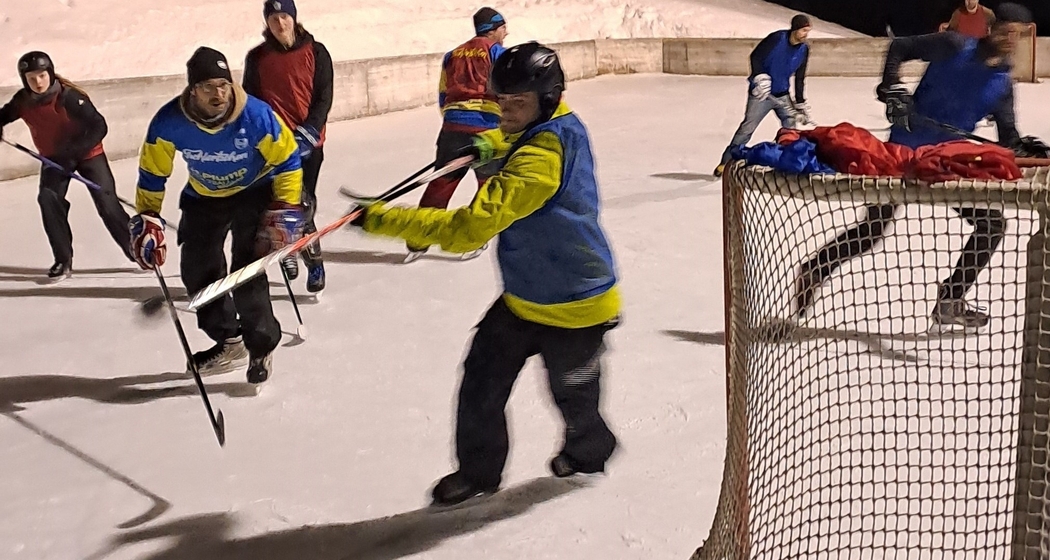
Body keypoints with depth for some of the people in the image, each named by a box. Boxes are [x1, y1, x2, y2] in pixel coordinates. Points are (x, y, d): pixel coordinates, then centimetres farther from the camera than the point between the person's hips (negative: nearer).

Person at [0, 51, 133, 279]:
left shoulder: (70, 97, -27)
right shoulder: (23, 100, -10)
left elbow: (99, 127, -29)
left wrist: (75, 149, -38)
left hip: (87, 153, -4)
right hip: (53, 156, 4)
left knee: (106, 201, -9)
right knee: (48, 199, -14)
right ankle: (63, 260, -4)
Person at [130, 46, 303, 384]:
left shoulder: (256, 116, -30)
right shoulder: (169, 123, -24)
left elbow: (288, 160, -15)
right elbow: (152, 173, -8)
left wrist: (285, 210, -17)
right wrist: (147, 219, -10)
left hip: (252, 194, -4)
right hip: (203, 199, 4)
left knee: (247, 272, -17)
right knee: (198, 271, 3)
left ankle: (262, 347, 2)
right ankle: (229, 343, 23)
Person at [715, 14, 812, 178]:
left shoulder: (804, 50, 0)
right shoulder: (777, 38, -17)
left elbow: (799, 80, 7)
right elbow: (756, 57, -13)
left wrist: (801, 105, 6)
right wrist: (760, 78, -24)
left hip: (783, 95, 5)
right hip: (762, 92, -5)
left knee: (791, 130, 0)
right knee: (747, 128, -8)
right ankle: (726, 162, -2)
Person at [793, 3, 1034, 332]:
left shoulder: (1002, 84, 5)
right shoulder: (954, 46, -8)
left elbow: (1008, 136, 5)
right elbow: (900, 48, -3)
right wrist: (892, 89, -16)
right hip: (905, 150, -6)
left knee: (992, 225, 0)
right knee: (871, 232, -7)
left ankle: (949, 305, 8)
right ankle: (815, 270, 16)